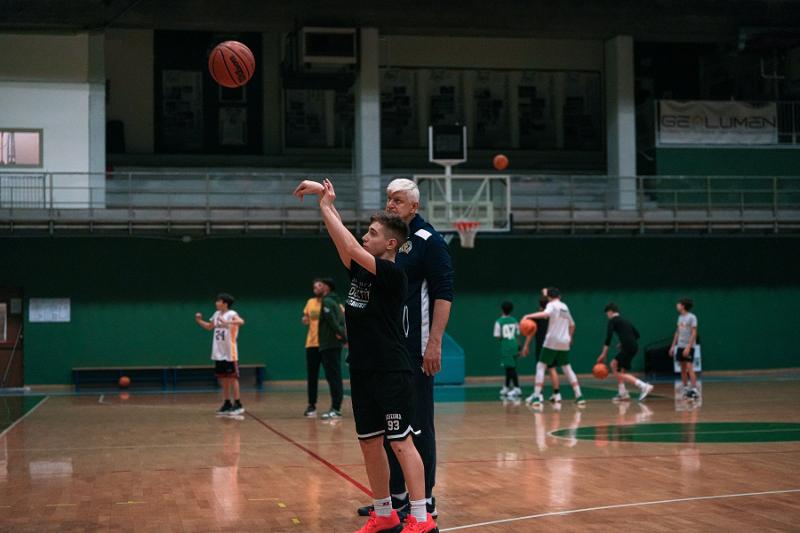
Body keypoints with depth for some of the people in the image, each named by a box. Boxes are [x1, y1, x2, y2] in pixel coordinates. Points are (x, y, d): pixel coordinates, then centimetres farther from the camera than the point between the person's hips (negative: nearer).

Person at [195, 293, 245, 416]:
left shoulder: (231, 314, -15)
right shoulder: (217, 314, 10)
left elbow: (241, 322, -35)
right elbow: (209, 327, 26)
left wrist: (226, 322, -48)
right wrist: (199, 321, 10)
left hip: (229, 354, -8)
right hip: (218, 354, 8)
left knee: (232, 377, -4)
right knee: (223, 379, 11)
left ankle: (238, 404, 0)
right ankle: (227, 403, 18)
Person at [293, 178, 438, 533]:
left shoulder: (393, 273, -13)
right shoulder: (359, 270, 10)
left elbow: (350, 247, -20)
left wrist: (325, 204, -13)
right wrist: (326, 201, -5)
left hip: (391, 371, -8)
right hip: (362, 369, 8)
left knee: (401, 443, -8)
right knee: (369, 443, 11)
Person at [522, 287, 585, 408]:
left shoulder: (552, 305, -4)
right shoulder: (565, 307, 17)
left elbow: (546, 313, -27)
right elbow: (572, 325, 26)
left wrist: (529, 316, -27)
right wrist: (570, 337, 41)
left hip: (552, 342, -6)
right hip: (564, 343, 6)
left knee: (541, 366, -1)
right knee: (567, 368, 16)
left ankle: (537, 397, -13)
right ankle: (579, 396, 11)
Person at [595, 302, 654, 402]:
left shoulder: (613, 320, 2)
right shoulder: (625, 321, 25)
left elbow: (609, 336, -10)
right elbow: (636, 334, 27)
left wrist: (603, 354, -9)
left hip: (628, 348, -9)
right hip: (634, 346, 9)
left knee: (619, 374, -5)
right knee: (614, 365, 20)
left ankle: (644, 386, -18)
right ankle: (623, 394, 16)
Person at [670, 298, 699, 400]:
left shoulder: (692, 317, -9)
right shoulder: (680, 317, 13)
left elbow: (694, 333, -13)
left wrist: (688, 347, -20)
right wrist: (673, 346, 15)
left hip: (689, 346, -7)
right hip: (680, 346, 7)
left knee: (689, 367, -12)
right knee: (683, 368, 8)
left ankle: (694, 389, -13)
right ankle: (685, 388, 14)